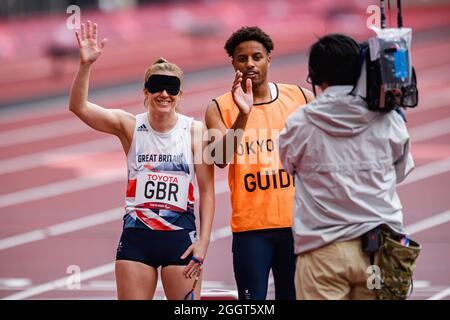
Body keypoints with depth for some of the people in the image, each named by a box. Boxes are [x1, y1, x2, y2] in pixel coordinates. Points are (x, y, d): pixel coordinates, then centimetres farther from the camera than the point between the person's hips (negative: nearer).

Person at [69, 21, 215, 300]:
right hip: (136, 235, 1)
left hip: (180, 235, -1)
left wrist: (203, 241, -6)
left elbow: (207, 190, 0)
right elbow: (79, 106, -11)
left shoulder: (195, 130, -2)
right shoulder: (130, 126, 1)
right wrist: (86, 65, -26)